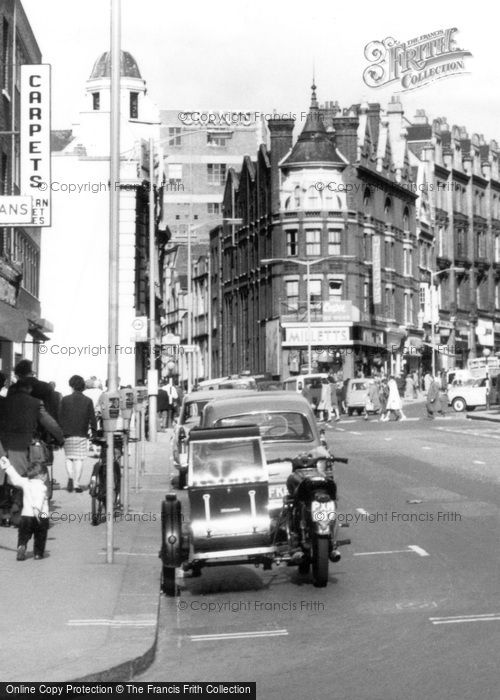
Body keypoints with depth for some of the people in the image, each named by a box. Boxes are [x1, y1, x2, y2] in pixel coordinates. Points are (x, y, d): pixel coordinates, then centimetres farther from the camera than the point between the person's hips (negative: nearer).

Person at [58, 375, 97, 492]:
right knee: (79, 459, 3)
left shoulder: (65, 400, 0)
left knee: (69, 458, 12)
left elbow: (60, 417, 3)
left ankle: (70, 477, -10)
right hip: (81, 434, 0)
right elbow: (92, 418, -1)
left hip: (67, 434, 1)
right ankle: (77, 483, 2)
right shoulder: (88, 401, -1)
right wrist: (94, 432, 7)